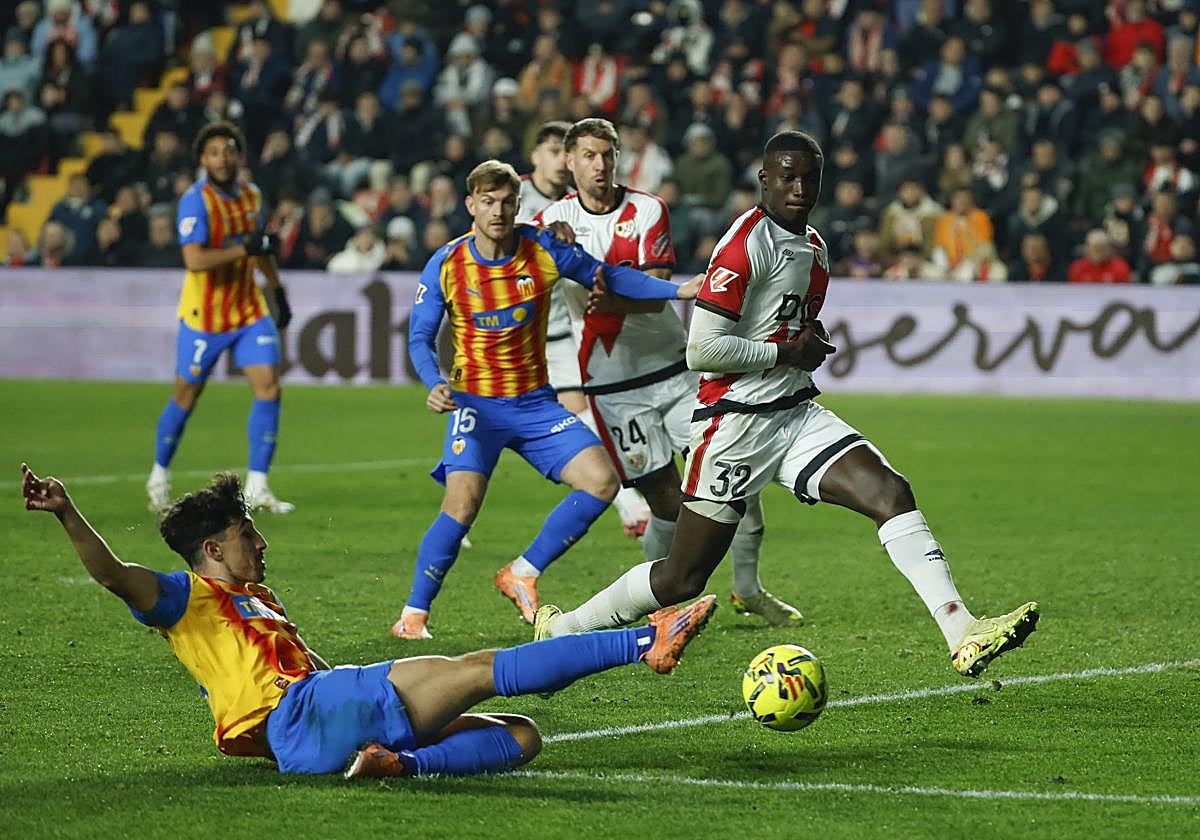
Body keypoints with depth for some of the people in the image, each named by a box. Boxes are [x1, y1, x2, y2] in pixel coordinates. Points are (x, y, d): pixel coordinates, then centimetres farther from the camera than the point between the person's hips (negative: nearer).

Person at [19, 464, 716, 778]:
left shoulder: (256, 596, 35)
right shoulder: (186, 596, 7)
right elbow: (114, 573, -11)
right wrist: (67, 515, -29)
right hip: (298, 716, -9)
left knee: (523, 736, -2)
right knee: (483, 670, -16)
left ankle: (403, 763, -30)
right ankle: (645, 642, -22)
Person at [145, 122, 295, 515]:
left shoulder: (251, 195, 5)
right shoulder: (195, 200, -17)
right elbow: (194, 259, -29)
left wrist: (278, 289, 26)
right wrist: (244, 249, -28)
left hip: (249, 311, 5)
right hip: (204, 316, -5)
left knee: (268, 387, -8)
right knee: (186, 396, 6)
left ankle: (256, 489, -4)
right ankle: (159, 476, 28)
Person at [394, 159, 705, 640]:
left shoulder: (543, 250, -5)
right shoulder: (445, 265, -9)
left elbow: (608, 276, 7)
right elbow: (420, 338, -4)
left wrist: (679, 290, -3)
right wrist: (434, 385, -23)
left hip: (535, 402, 3)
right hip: (476, 402, -3)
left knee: (601, 482, -11)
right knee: (462, 504, -22)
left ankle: (522, 575, 6)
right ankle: (414, 613, -5)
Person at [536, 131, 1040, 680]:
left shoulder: (815, 249, 13)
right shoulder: (747, 244, -15)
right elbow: (702, 350, -21)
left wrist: (813, 344, 7)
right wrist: (788, 353, -12)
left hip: (797, 414, 7)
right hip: (735, 423, -7)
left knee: (891, 495, -14)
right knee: (682, 578, 0)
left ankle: (964, 637, -21)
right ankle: (559, 629, 20)